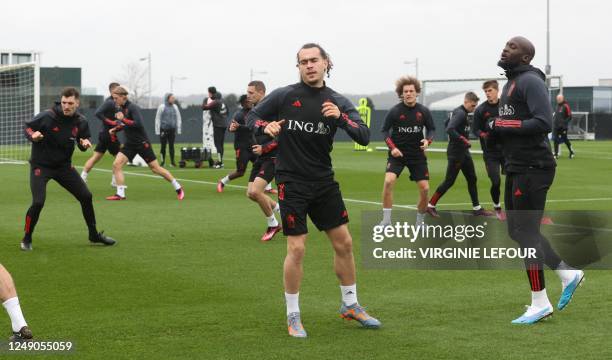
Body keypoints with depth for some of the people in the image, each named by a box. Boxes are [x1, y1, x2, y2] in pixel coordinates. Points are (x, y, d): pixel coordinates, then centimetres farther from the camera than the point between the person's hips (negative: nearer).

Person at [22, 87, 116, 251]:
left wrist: (85, 143, -16)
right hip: (40, 166, -5)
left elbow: (83, 141, 8)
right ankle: (26, 239, 5)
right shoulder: (47, 116, -19)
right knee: (38, 202, -18)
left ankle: (94, 234, 24)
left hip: (64, 166, 5)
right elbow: (27, 126, -5)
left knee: (86, 196, 4)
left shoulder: (81, 121, -7)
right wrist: (32, 136, -26)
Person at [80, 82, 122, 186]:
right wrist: (110, 122, -25)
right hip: (109, 134, -9)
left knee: (96, 157, 8)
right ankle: (115, 181, 6)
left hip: (104, 134, 9)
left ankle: (82, 178, 7)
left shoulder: (112, 102, 13)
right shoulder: (110, 102, -15)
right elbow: (98, 113, -25)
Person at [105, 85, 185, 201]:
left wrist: (123, 119, -26)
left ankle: (178, 188, 13)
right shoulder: (121, 109, 7)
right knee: (116, 164, -9)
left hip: (142, 143, -7)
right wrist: (115, 129, 8)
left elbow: (138, 124, -30)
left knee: (155, 168, -1)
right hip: (130, 143, 7)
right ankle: (120, 194, -5)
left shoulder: (133, 108, -17)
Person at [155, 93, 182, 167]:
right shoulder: (162, 107, -2)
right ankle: (163, 161, 10)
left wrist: (178, 129, 8)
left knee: (171, 146, 3)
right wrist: (157, 130, -3)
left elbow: (178, 118, 13)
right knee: (163, 146, 1)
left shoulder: (175, 107, 9)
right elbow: (157, 119, 0)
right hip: (163, 129, -3)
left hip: (172, 130, 3)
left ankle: (172, 161, 6)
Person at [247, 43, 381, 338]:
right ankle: (292, 315, 10)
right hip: (292, 183, -4)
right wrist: (267, 126, -17)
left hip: (324, 181, 4)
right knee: (296, 249, -6)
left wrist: (340, 117, -25)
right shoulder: (284, 96, -5)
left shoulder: (338, 102, 1)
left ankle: (350, 305, 26)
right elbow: (252, 117, 5)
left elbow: (364, 137, -7)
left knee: (344, 243, 8)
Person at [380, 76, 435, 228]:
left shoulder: (424, 111, -3)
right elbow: (385, 131, -1)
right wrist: (392, 147, -15)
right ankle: (386, 220, -13)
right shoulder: (394, 111, -9)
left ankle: (420, 222, 19)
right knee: (389, 181, -24)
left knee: (424, 188, -3)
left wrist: (428, 140, -14)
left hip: (417, 154, 2)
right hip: (397, 154, -2)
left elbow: (431, 129, 7)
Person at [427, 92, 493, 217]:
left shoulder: (458, 112, 10)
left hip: (464, 152, 10)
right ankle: (430, 205, 6)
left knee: (472, 179, 11)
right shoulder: (460, 113, -18)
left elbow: (448, 123, 22)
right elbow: (449, 129, -31)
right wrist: (464, 140, -25)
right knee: (449, 181, -4)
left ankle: (476, 208, 16)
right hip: (455, 154, -10)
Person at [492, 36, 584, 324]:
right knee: (517, 230, 13)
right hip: (517, 168, 10)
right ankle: (567, 273, 24)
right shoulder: (511, 83, 18)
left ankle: (540, 303, 2)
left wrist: (499, 125, -18)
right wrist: (496, 129, 5)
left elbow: (543, 123, -24)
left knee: (526, 232, -6)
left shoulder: (530, 81, -13)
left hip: (532, 168, -10)